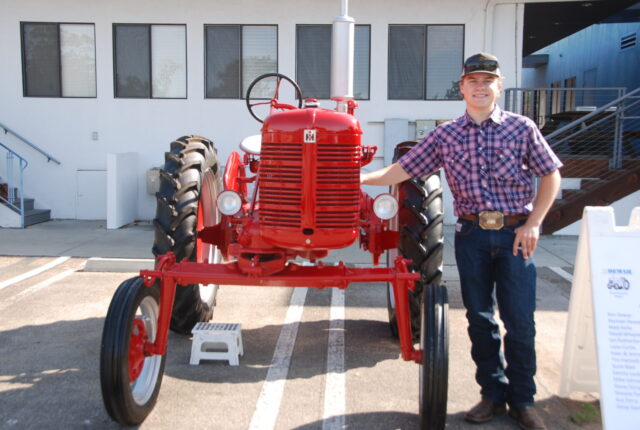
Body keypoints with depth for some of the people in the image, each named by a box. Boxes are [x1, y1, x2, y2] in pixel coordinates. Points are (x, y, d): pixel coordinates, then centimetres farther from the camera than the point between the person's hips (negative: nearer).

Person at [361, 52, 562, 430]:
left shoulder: (521, 128, 2)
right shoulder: (445, 136, 5)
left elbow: (551, 175, 5)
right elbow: (402, 170, 3)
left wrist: (533, 223, -5)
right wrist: (361, 177, -10)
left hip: (515, 234, -1)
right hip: (471, 234, 2)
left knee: (520, 321, 1)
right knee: (480, 318, 9)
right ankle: (493, 394, 25)